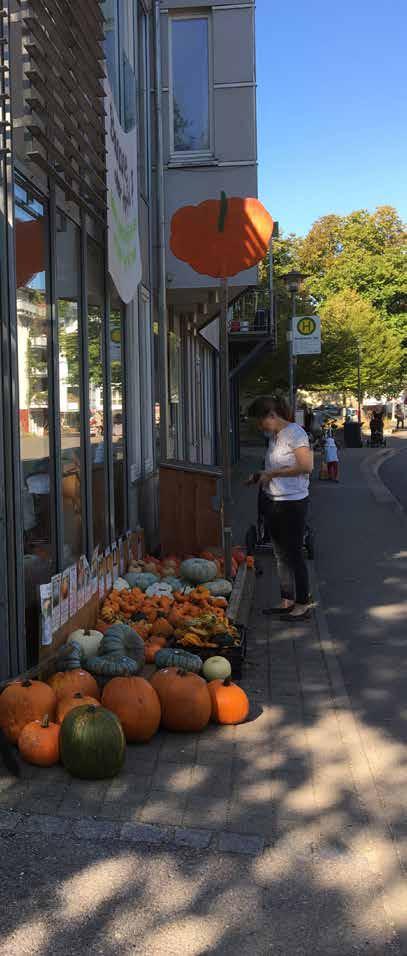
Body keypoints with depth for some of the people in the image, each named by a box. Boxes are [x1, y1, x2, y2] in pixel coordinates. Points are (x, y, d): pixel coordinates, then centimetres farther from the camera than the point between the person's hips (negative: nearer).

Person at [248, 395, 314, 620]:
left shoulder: (295, 433, -13)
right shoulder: (274, 436, 13)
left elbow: (306, 466, -20)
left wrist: (272, 473, -17)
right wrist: (260, 477, 6)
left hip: (292, 502, -9)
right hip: (273, 501, 9)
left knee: (294, 554, -1)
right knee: (280, 554, 13)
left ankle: (302, 604, 9)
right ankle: (287, 601, 23)